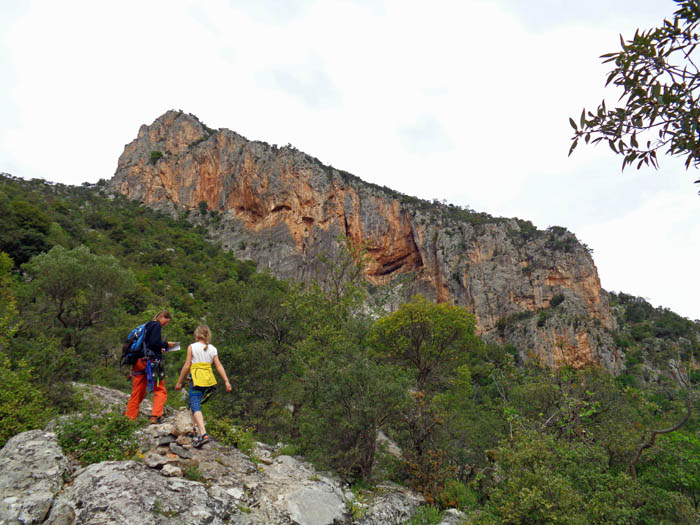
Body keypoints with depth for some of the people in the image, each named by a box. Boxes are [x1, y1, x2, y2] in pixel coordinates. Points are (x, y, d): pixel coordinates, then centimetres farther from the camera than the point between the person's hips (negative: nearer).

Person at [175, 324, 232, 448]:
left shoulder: (192, 347, 0)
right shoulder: (213, 349, 9)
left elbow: (187, 366, -2)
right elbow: (219, 366, 2)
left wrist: (179, 382, 6)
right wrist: (227, 381, -1)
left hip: (197, 379, -5)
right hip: (209, 380, 5)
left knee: (195, 406, -11)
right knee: (194, 404, 24)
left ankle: (203, 434, -28)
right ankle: (196, 428, 26)